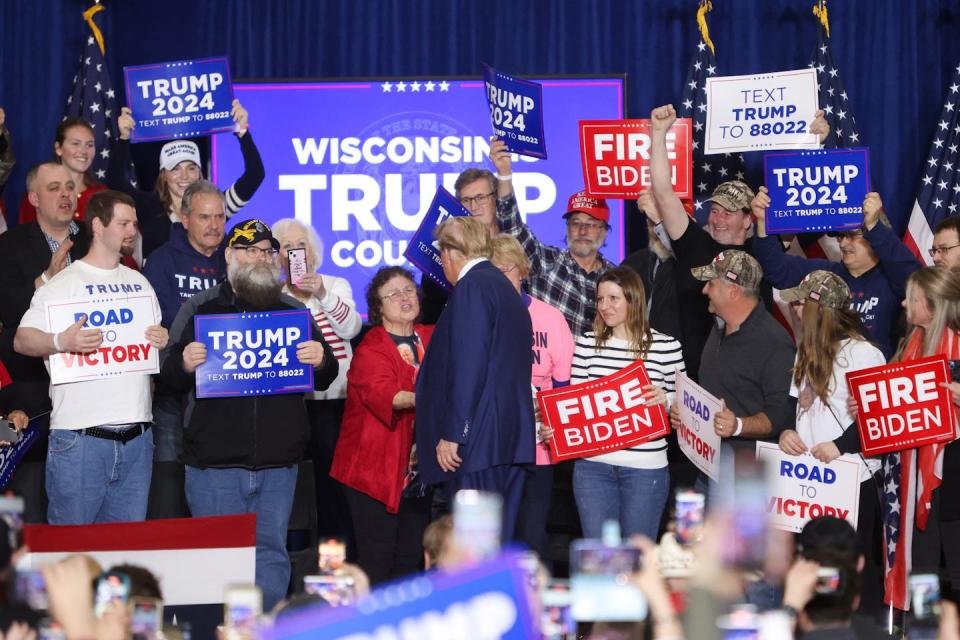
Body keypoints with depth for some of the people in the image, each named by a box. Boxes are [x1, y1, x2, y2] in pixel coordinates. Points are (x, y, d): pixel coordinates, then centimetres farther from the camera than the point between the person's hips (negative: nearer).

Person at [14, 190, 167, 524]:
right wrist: (61, 342, -27)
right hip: (80, 437, -6)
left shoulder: (139, 283, 18)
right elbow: (22, 339, -8)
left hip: (136, 436, 6)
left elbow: (156, 335, 26)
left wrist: (163, 341, 2)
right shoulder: (64, 283, -2)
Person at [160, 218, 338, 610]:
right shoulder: (200, 308, 7)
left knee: (272, 553, 5)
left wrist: (321, 361, -9)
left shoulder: (294, 312, 14)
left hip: (277, 462, 2)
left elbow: (324, 379, 14)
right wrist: (184, 364, -20)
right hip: (215, 459, -2)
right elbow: (170, 378, 4)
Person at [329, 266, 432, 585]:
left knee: (412, 560, 10)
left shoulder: (432, 339, 10)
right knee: (377, 562, -6)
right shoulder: (370, 350, -8)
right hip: (376, 470, -6)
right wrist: (419, 398, -44)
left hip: (417, 471, 6)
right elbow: (381, 392, -26)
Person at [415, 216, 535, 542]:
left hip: (478, 441, -10)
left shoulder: (471, 287, -9)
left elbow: (468, 365, -18)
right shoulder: (505, 288, 20)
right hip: (510, 440, 10)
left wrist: (452, 433, -17)